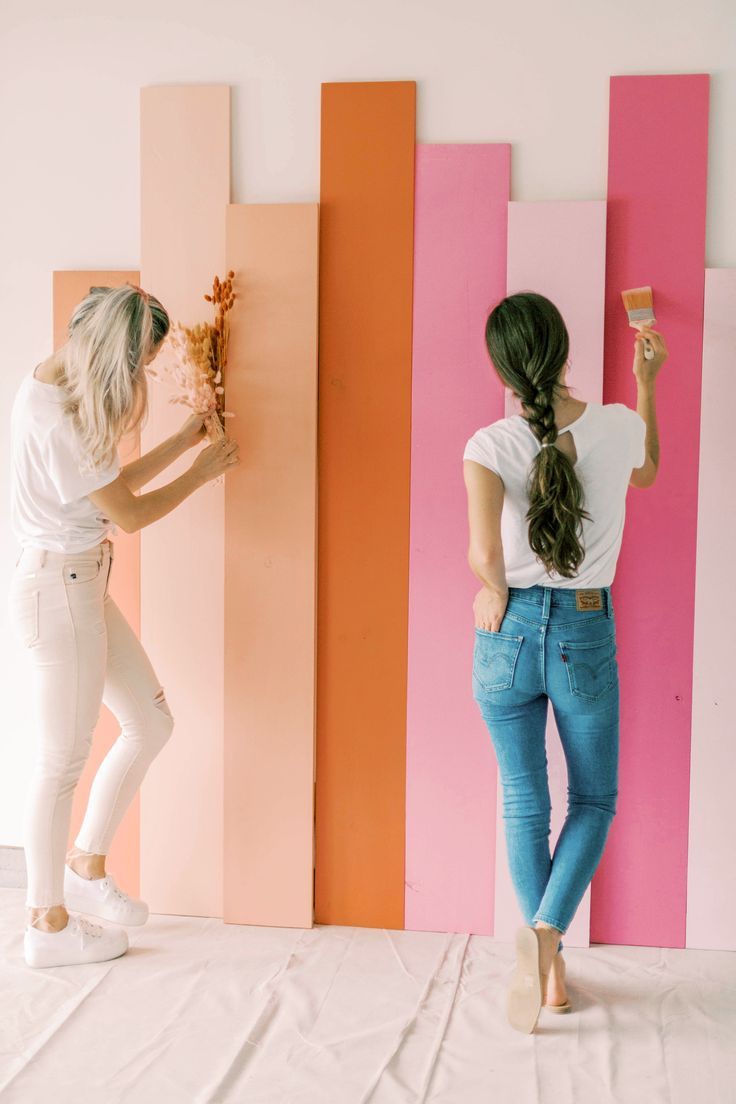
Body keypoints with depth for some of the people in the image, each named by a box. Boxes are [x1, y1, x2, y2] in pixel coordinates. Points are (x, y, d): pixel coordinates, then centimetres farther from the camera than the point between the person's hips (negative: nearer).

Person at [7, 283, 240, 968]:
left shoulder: (57, 392, 8)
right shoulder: (55, 416, -22)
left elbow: (110, 484, 16)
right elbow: (128, 513, -15)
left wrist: (183, 441, 15)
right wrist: (201, 474, -1)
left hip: (82, 584, 10)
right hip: (57, 588, -10)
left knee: (151, 721, 15)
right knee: (63, 758, 2)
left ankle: (86, 865, 29)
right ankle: (48, 923, 18)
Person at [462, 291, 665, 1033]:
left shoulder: (490, 446, -13)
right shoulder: (618, 426, -6)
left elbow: (484, 552, -28)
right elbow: (645, 474, 19)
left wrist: (494, 591, -6)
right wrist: (646, 384, 27)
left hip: (510, 634, 0)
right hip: (586, 635, 1)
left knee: (524, 806, 16)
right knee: (594, 800, 18)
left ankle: (549, 968, 24)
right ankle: (546, 931, -4)